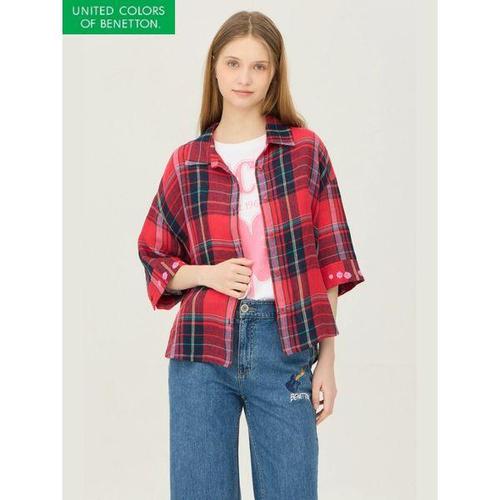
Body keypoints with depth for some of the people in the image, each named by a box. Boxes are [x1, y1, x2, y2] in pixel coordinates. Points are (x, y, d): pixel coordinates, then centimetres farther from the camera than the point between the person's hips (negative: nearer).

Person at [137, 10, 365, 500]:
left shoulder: (306, 151, 3)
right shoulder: (187, 162, 6)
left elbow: (328, 261, 2)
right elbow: (153, 260, 13)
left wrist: (327, 362, -1)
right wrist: (206, 273, -7)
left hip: (286, 349, -1)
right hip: (202, 350, 1)